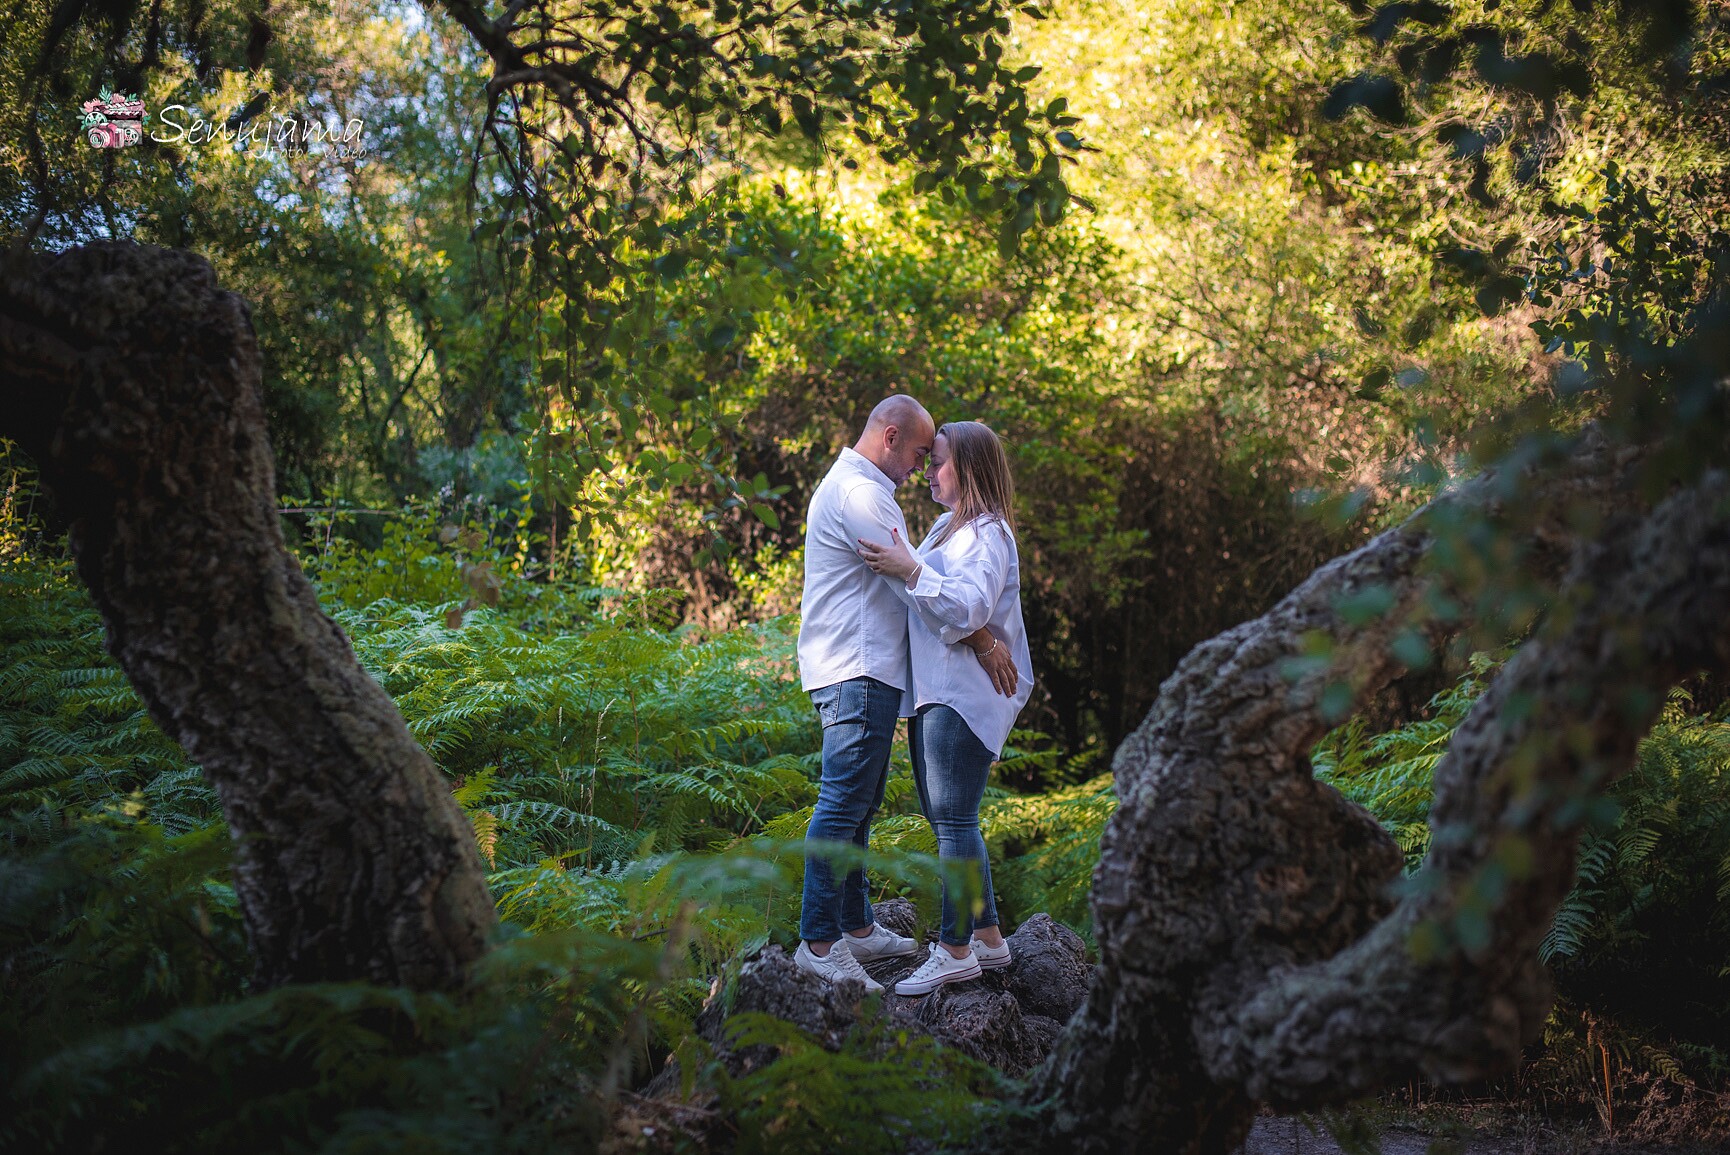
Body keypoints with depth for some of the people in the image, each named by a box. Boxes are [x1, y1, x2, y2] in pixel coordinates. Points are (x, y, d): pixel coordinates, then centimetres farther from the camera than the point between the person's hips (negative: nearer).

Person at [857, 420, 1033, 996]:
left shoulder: (987, 534, -11)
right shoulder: (948, 527, 20)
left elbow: (968, 607, -24)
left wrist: (910, 570, -26)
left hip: (965, 695, -11)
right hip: (932, 691, 11)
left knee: (954, 819, -9)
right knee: (943, 817, 13)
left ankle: (955, 949, -5)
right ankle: (987, 937, 20)